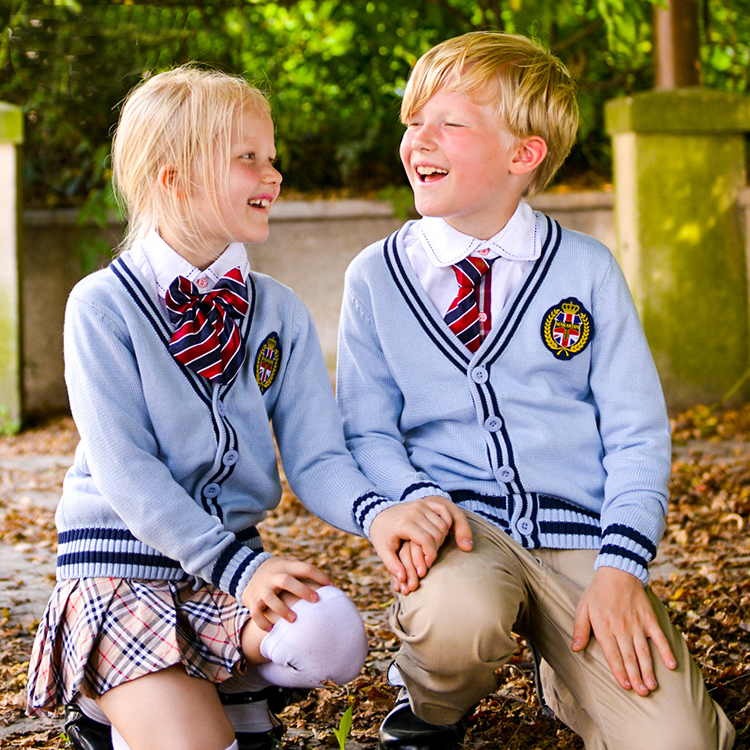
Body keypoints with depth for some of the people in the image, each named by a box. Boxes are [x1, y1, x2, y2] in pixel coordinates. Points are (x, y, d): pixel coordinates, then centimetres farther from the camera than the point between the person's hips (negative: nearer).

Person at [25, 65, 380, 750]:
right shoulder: (103, 306, -9)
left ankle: (231, 685, 4)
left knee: (331, 642, -25)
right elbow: (126, 471, -16)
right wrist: (239, 567, -26)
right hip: (123, 559, -4)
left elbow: (316, 460, -2)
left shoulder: (281, 312, 4)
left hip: (234, 552, 4)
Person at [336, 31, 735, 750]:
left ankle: (572, 677, 19)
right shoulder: (375, 277, 5)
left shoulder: (587, 269, 4)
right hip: (458, 525, -1)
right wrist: (413, 501, -16)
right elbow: (368, 430, 6)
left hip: (580, 533, 1)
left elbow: (637, 433, 2)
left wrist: (619, 566, -12)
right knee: (457, 619, -37)